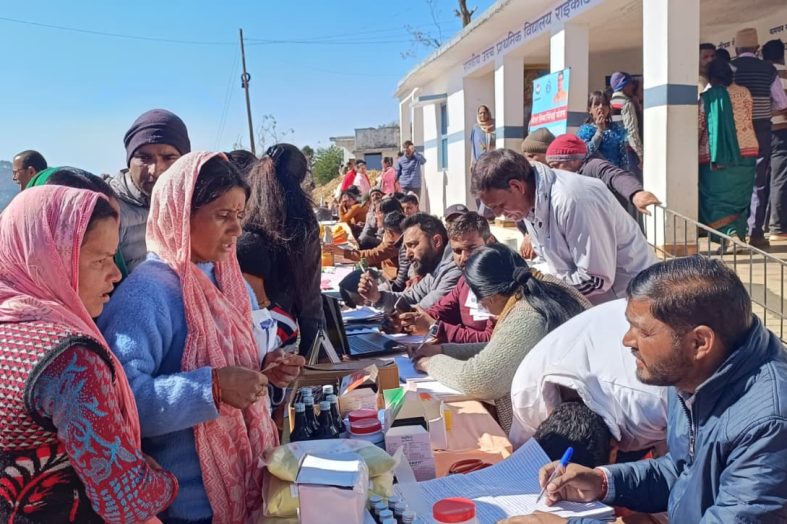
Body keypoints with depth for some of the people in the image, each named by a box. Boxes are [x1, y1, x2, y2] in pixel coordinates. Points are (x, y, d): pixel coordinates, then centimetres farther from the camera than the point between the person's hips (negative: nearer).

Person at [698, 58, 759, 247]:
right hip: (746, 151, 4)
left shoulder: (706, 98, -4)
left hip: (716, 156, -3)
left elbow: (699, 128, -3)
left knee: (717, 198, -1)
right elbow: (747, 119, 17)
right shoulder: (744, 92, 5)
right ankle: (739, 236, 7)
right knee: (739, 198, 11)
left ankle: (731, 234, -19)